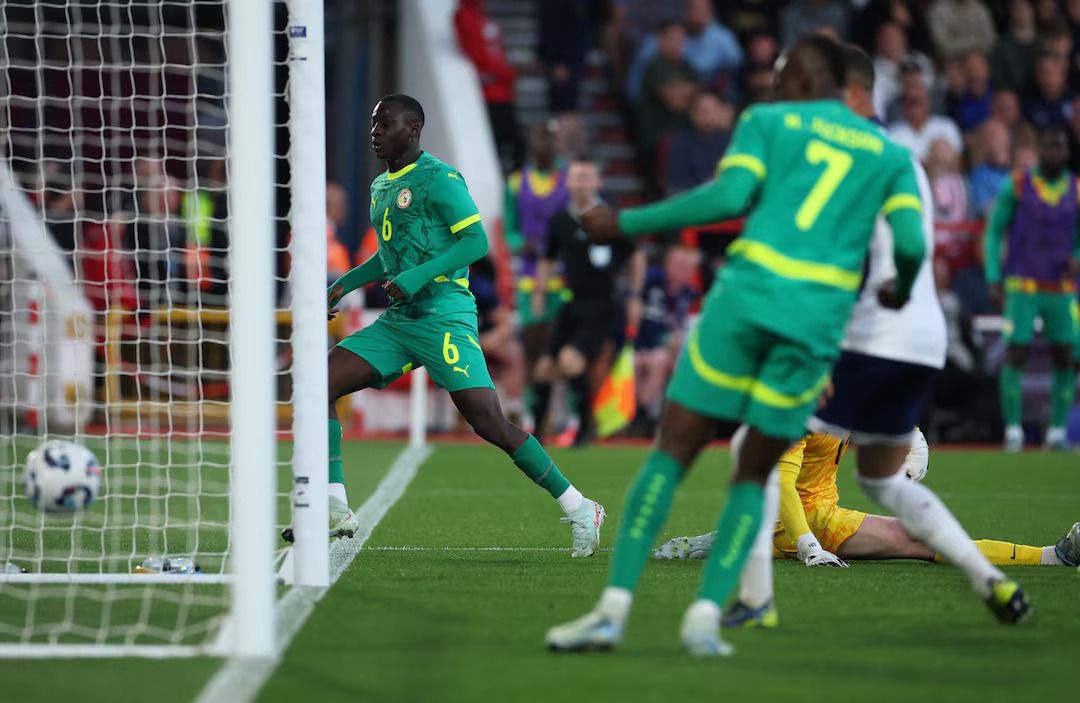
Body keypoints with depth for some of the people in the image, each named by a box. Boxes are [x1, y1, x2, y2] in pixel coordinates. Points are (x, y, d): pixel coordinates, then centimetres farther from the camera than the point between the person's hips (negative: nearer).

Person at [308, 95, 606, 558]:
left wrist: (418, 276, -23)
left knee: (489, 423, -14)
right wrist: (344, 286, 19)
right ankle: (333, 509, -4)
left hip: (444, 318, -8)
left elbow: (476, 241, -15)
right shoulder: (381, 187, 18)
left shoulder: (438, 179, -8)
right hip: (396, 323, 8)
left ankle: (578, 508, -2)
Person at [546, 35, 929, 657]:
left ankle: (614, 608, -6)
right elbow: (912, 242, 4)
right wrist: (902, 290, 27)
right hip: (817, 323, 1)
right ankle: (706, 615, -4)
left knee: (671, 454, 4)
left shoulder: (767, 122, 12)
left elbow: (728, 196, -5)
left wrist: (627, 224, 1)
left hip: (746, 297, -1)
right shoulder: (890, 155, 16)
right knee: (754, 476, 13)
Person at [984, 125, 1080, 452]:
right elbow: (994, 232, 2)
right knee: (1015, 354, -9)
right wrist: (993, 278, -5)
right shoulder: (1016, 185, -2)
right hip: (1022, 287, -3)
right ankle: (1013, 429, -3)